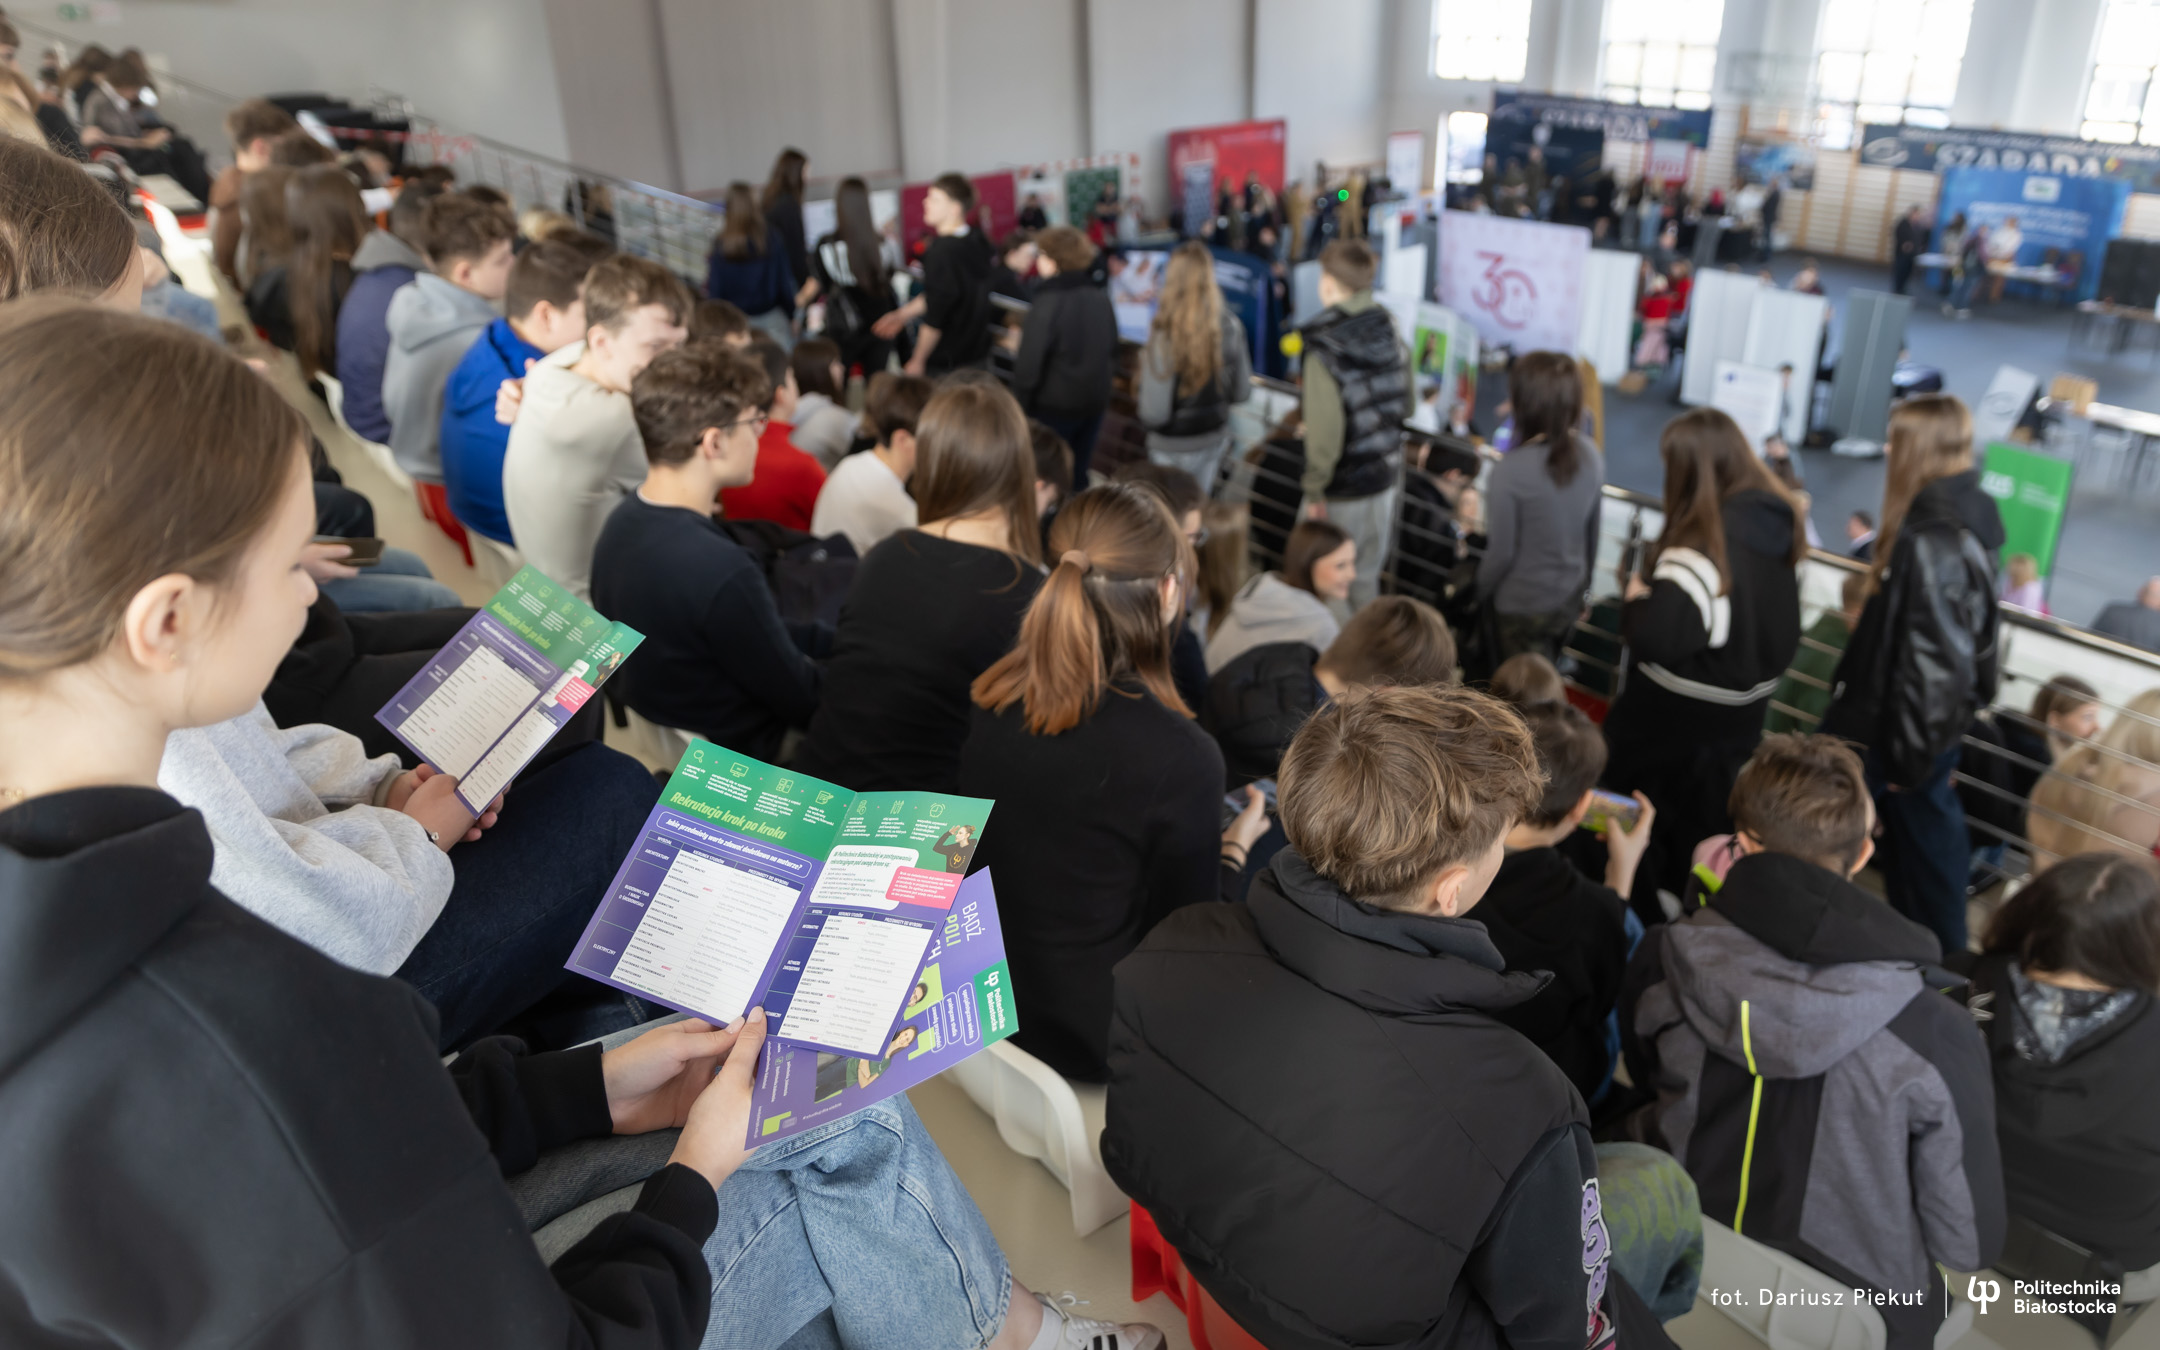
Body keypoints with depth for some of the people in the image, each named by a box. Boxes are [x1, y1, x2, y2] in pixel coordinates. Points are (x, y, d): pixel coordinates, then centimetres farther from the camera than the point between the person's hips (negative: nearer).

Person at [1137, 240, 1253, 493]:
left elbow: (1154, 413, -23)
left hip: (1174, 446, -5)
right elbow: (1243, 392, 2)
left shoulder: (1165, 333, -26)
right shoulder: (1230, 326, -10)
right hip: (1216, 438, 5)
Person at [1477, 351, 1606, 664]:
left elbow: (1501, 553, -19)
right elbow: (1592, 531, 5)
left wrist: (1477, 594, -1)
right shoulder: (1590, 456, -7)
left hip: (1521, 607, -6)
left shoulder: (1511, 471, -26)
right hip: (1570, 599, 6)